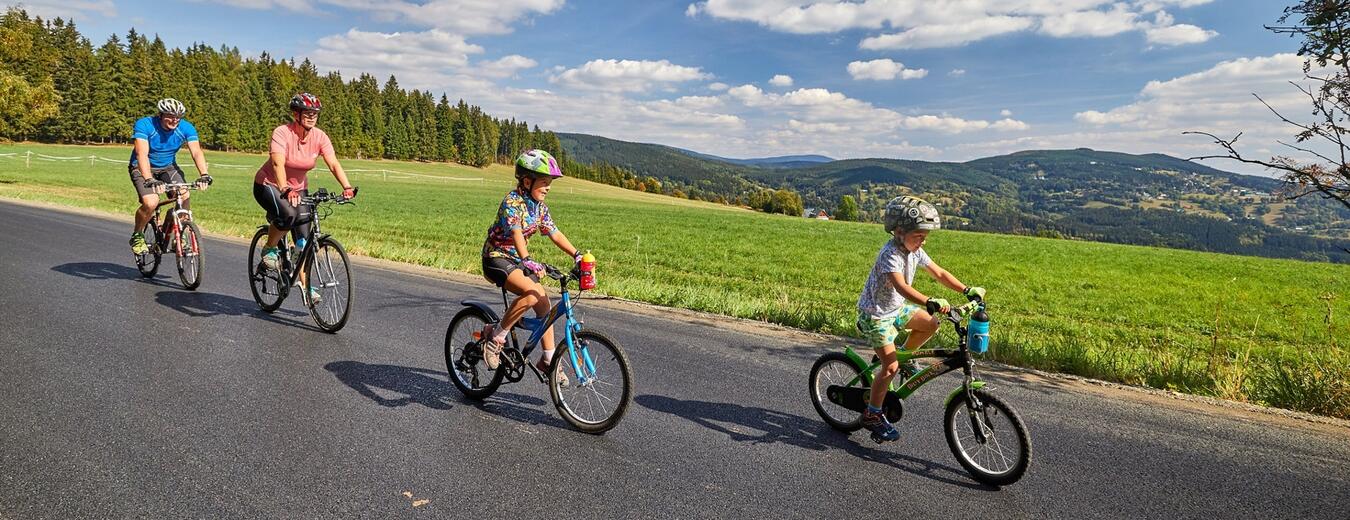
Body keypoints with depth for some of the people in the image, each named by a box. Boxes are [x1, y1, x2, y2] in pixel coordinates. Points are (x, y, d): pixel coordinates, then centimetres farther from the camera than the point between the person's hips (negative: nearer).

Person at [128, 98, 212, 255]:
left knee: (184, 196, -25)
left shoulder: (186, 128, -15)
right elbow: (142, 154, -35)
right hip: (143, 168, -3)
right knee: (151, 202, -27)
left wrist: (204, 175, -44)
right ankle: (137, 235, 2)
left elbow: (196, 152, -26)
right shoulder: (143, 125, -24)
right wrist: (149, 180, -49)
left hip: (168, 167, 3)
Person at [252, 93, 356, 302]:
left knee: (303, 239, -2)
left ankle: (306, 286, 6)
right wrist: (285, 190, -53)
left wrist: (347, 187, -38)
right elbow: (278, 163, -37)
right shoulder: (282, 133, -24)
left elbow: (334, 164, -21)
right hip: (269, 185, -5)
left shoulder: (319, 136, -11)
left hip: (298, 188, 5)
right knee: (287, 214, -35)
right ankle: (269, 249, -6)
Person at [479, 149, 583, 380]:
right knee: (531, 293, -29)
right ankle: (495, 336, -14)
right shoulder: (512, 201, -20)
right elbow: (516, 233, -34)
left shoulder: (539, 206, 4)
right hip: (497, 258, -8)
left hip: (518, 259, 8)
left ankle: (548, 359, 10)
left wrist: (577, 255, -8)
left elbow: (554, 233, 3)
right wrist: (527, 261, -49)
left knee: (544, 302, -1)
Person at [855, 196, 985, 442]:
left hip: (896, 307, 8)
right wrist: (931, 303, -58)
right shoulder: (890, 254, -30)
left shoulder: (915, 251, -4)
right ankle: (872, 415, 3)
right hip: (875, 313, -8)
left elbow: (939, 273, 2)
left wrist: (967, 290, -9)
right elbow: (902, 287, -44)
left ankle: (905, 355, 20)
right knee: (891, 366, -11)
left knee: (931, 323, -3)